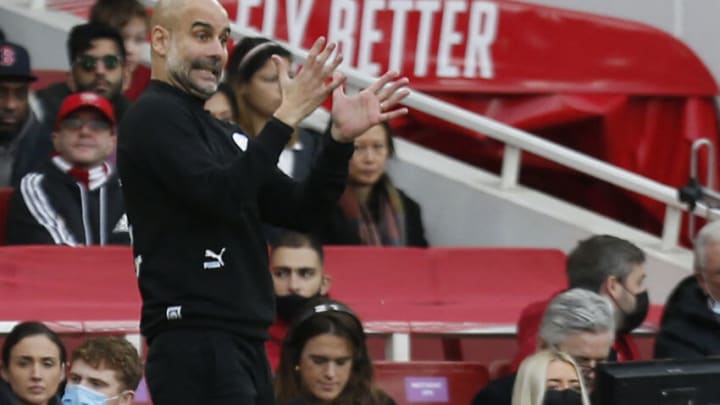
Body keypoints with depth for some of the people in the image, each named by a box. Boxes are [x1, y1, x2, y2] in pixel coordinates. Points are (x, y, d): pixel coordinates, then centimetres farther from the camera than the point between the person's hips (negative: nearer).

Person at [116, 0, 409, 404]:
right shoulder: (154, 117, -6)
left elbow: (300, 210, 15)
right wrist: (286, 119, -19)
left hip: (243, 346, 9)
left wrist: (341, 138, 2)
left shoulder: (221, 133, 20)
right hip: (195, 346, -9)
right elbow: (219, 195, -20)